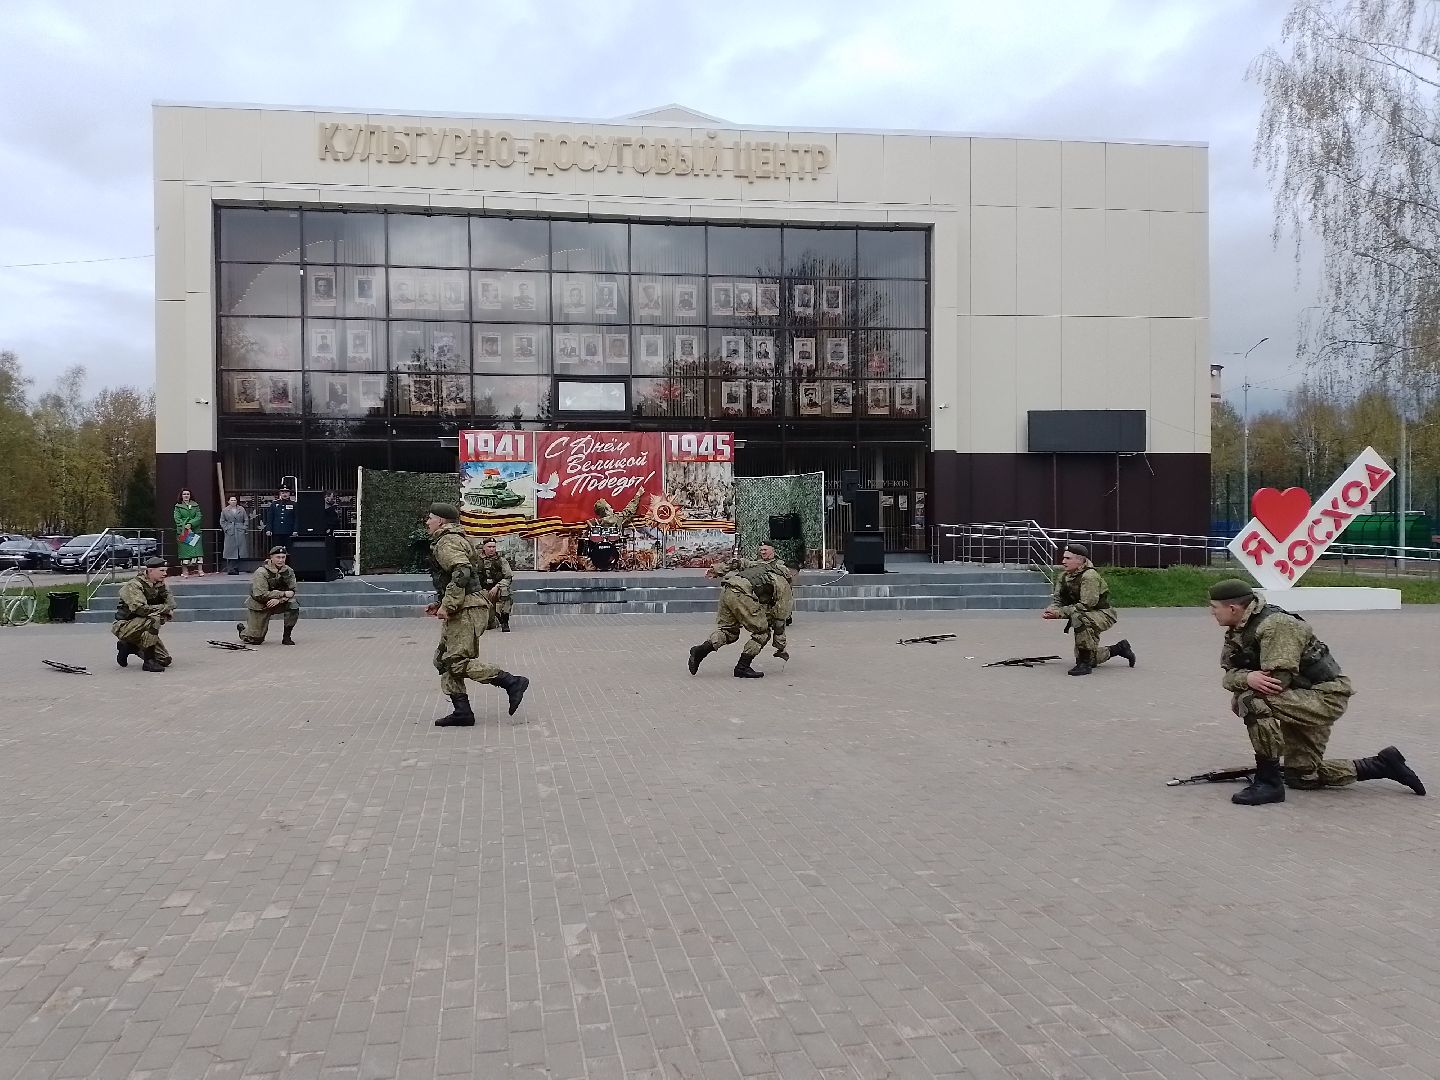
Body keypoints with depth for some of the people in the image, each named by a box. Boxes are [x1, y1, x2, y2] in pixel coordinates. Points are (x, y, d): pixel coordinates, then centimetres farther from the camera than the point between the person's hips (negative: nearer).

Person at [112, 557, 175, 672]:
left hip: (142, 628, 8)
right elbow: (140, 609, -31)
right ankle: (149, 661, -28)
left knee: (165, 660, 2)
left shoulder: (161, 585, 6)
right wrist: (165, 609, -23)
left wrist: (168, 613, -16)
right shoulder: (133, 586, -18)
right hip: (124, 626, -8)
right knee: (154, 618, -36)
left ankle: (128, 646, 19)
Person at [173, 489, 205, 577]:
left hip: (195, 531, 1)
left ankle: (200, 570, -6)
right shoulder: (178, 506, 8)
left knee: (197, 550, -6)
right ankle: (185, 571, -1)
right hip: (183, 532, -1)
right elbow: (177, 519, -1)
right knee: (184, 550, -4)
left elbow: (199, 517, 3)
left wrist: (190, 524, -13)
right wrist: (185, 527, -14)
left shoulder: (195, 505, 13)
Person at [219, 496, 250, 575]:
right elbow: (222, 521, 10)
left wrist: (245, 528, 1)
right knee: (231, 550, -5)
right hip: (230, 533, -1)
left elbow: (246, 520, 11)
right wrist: (226, 529, -3)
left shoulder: (241, 509, 10)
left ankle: (236, 568, 7)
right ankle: (231, 569, -2)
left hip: (240, 533, 1)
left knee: (239, 551, 0)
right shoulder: (225, 510, 7)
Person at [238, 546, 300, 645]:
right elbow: (261, 595, -26)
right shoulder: (261, 572, -19)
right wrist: (283, 594, -26)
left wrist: (279, 599, -27)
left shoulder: (289, 572, -3)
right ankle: (242, 629, 35)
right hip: (259, 606, -4)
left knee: (293, 604, -26)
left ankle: (287, 637, -13)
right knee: (256, 640, -3)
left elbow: (292, 591, -7)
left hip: (277, 604, 4)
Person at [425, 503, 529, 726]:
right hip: (463, 610, 11)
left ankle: (512, 682, -12)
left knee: (458, 661, -13)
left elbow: (461, 573, -26)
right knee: (444, 660, 10)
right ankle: (462, 711, 9)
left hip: (466, 611, -11)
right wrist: (440, 603, 24)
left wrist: (447, 605, -25)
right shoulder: (456, 539, 23)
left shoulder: (447, 542, -11)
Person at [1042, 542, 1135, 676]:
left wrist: (1060, 613, -32)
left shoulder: (1090, 576, -24)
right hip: (1087, 618, 9)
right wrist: (1051, 610, -22)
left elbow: (1086, 604, -30)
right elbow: (1058, 599, 1)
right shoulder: (1064, 577, 1)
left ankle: (1085, 664, -32)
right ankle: (1119, 649, 37)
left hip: (1103, 614, -9)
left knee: (1079, 617, -41)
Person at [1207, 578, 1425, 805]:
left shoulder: (1275, 625, -24)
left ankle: (1268, 781, -22)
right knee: (1301, 776, 17)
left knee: (1252, 700, -32)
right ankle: (1381, 765, 29)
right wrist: (1247, 678, -24)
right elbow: (1229, 674, -2)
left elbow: (1277, 679, -31)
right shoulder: (1237, 632, 4)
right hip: (1302, 700, 10)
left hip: (1326, 697, -10)